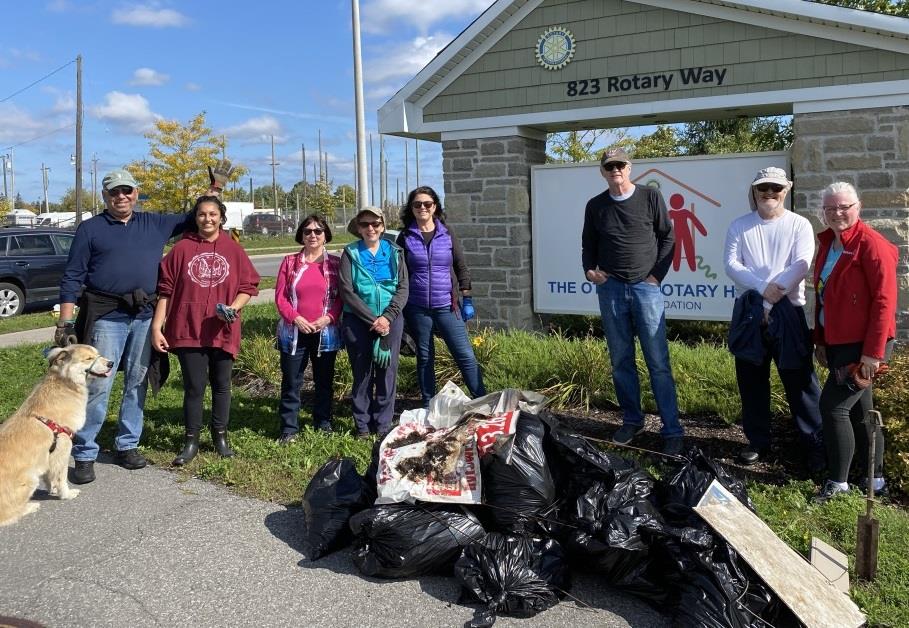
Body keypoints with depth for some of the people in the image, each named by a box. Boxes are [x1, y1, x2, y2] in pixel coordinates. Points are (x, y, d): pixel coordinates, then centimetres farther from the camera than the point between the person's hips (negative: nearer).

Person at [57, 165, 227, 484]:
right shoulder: (90, 229, 3)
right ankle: (84, 454, 2)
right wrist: (65, 322, -5)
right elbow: (72, 278, 1)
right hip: (106, 317, -4)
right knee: (97, 386, -7)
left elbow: (193, 219, 21)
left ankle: (128, 445, 22)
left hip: (145, 316, 4)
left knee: (137, 384, 10)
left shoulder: (154, 224, 12)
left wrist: (215, 188, 10)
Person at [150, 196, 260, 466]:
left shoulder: (233, 250, 3)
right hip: (188, 330, -1)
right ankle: (191, 442, 15)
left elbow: (248, 286, 4)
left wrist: (234, 307, -15)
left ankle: (220, 436, 27)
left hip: (223, 331, 1)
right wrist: (156, 326, -3)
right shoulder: (182, 248, 1)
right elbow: (165, 290, 1)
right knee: (194, 387, 2)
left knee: (221, 386, 12)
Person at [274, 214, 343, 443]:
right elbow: (280, 296, 1)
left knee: (324, 381, 11)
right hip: (294, 332, 0)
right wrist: (296, 318, -12)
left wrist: (328, 318, -13)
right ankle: (289, 428, 12)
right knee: (291, 383, 3)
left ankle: (323, 423, 25)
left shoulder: (335, 263, 3)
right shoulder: (290, 262, 3)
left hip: (326, 332, 0)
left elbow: (341, 297, 1)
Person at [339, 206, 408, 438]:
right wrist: (373, 319, -13)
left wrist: (387, 317, -14)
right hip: (358, 322, -1)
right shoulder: (350, 254, 2)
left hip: (390, 320, 1)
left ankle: (384, 424, 14)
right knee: (362, 373, 4)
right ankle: (363, 425, 15)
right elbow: (346, 291, -6)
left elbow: (403, 288, 0)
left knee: (387, 372, 2)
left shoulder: (395, 252, 6)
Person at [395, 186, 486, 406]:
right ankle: (428, 407, 21)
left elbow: (461, 267, 8)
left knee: (465, 355, -3)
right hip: (416, 308, 0)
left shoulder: (447, 233, 5)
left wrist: (467, 299, 3)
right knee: (424, 357, 10)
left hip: (447, 305, 0)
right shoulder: (405, 237, 3)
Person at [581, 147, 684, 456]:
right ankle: (631, 421, 21)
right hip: (610, 289, 3)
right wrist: (590, 271, -1)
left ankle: (672, 430, 2)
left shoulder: (650, 197, 2)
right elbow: (588, 245, 17)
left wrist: (657, 275, -3)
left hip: (646, 287, -3)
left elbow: (667, 238, 5)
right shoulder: (595, 205, 9)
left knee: (658, 363, -4)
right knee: (621, 361, 8)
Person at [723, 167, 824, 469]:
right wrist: (762, 288, -17)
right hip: (748, 310, 2)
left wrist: (772, 297, -17)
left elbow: (800, 266, -10)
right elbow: (731, 263, -5)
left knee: (799, 379, 0)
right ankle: (758, 441, 22)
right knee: (751, 379, 9)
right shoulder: (739, 226, 7)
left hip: (787, 310, -2)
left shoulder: (799, 225, 2)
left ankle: (815, 443, 11)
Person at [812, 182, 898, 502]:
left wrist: (873, 353, -20)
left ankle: (838, 483, 5)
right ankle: (875, 480, 28)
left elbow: (884, 300, -18)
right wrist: (820, 340, 13)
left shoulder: (871, 244, -14)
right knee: (858, 410, 15)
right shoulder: (827, 244, 10)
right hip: (837, 342, 8)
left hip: (862, 345, -8)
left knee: (832, 405, -9)